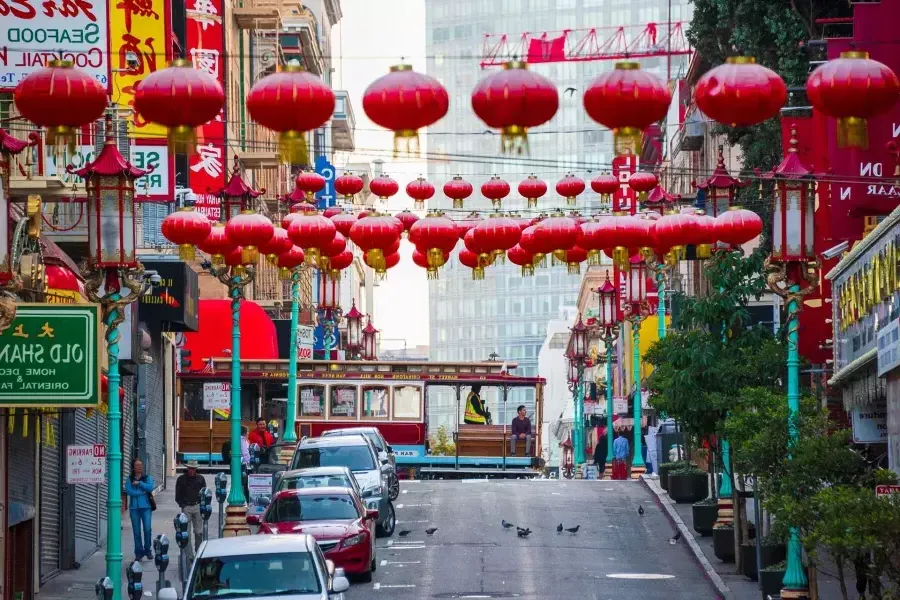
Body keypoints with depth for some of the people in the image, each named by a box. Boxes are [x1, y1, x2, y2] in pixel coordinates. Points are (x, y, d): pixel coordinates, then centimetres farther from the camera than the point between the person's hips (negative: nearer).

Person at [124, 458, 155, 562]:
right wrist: (142, 492, -10)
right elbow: (128, 491, -8)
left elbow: (150, 487, -9)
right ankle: (139, 553, 8)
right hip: (134, 507, 0)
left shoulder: (147, 478, 8)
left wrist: (139, 483, -12)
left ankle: (147, 550, 7)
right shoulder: (129, 479, 7)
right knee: (136, 531, 1)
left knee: (147, 529, -9)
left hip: (146, 507, 0)